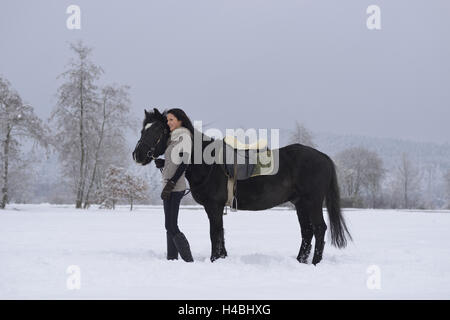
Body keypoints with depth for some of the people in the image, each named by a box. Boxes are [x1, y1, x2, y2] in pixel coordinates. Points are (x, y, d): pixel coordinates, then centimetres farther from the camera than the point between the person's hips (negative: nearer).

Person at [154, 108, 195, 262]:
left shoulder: (184, 136, -9)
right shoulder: (174, 138, 18)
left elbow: (185, 162, -17)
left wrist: (171, 183, -21)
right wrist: (161, 163, 4)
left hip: (175, 187, -10)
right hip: (171, 187, 10)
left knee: (171, 227, -11)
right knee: (170, 227, 11)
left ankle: (189, 261, -10)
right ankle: (172, 259, 15)